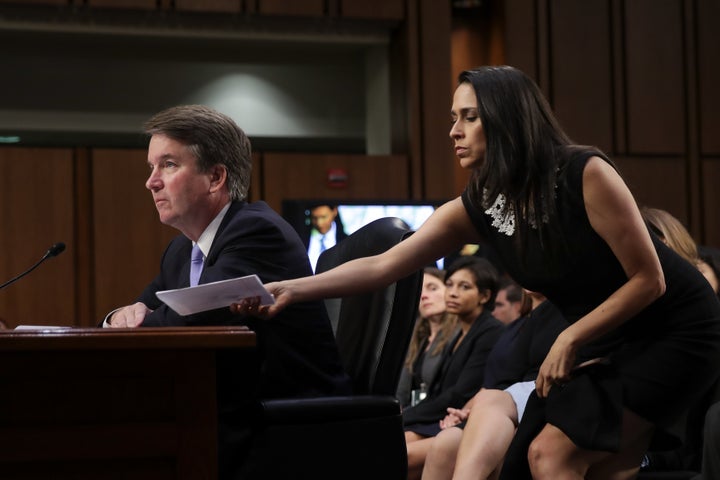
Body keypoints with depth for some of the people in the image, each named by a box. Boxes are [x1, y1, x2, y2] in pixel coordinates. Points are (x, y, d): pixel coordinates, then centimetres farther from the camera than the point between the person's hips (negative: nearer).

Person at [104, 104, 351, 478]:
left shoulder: (258, 231, -15)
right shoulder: (184, 248, 14)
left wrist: (133, 321, -7)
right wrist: (126, 314, -4)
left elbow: (193, 315, -26)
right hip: (233, 424, 8)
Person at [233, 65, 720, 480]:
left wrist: (570, 340, -16)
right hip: (603, 340, 7)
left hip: (675, 330, -7)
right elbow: (383, 265, -8)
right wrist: (291, 290, -17)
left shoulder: (585, 174, -23)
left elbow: (649, 280, -19)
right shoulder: (478, 206, -4)